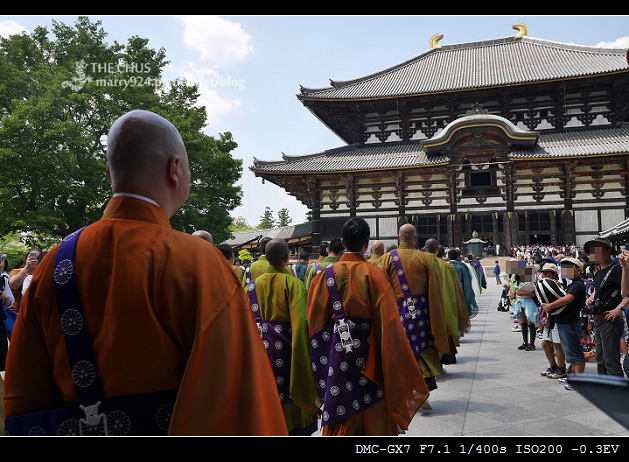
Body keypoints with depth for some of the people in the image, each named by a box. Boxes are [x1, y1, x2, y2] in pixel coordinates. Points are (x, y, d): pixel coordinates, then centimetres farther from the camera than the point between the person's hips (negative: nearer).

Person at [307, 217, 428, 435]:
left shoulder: (325, 275, -4)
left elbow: (315, 321, -1)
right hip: (368, 356, -2)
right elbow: (389, 323, -12)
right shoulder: (375, 275, -11)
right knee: (375, 417, 15)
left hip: (336, 354, 2)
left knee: (340, 422, 13)